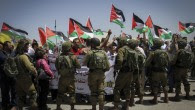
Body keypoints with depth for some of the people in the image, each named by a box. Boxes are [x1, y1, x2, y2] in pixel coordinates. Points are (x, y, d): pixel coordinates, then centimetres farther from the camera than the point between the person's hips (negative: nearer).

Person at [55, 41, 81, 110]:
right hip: (70, 78, -2)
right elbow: (78, 66, -7)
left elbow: (57, 67, 1)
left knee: (60, 93, 16)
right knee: (72, 93, 9)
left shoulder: (59, 57, -7)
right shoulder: (73, 57, -13)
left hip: (62, 78, 2)